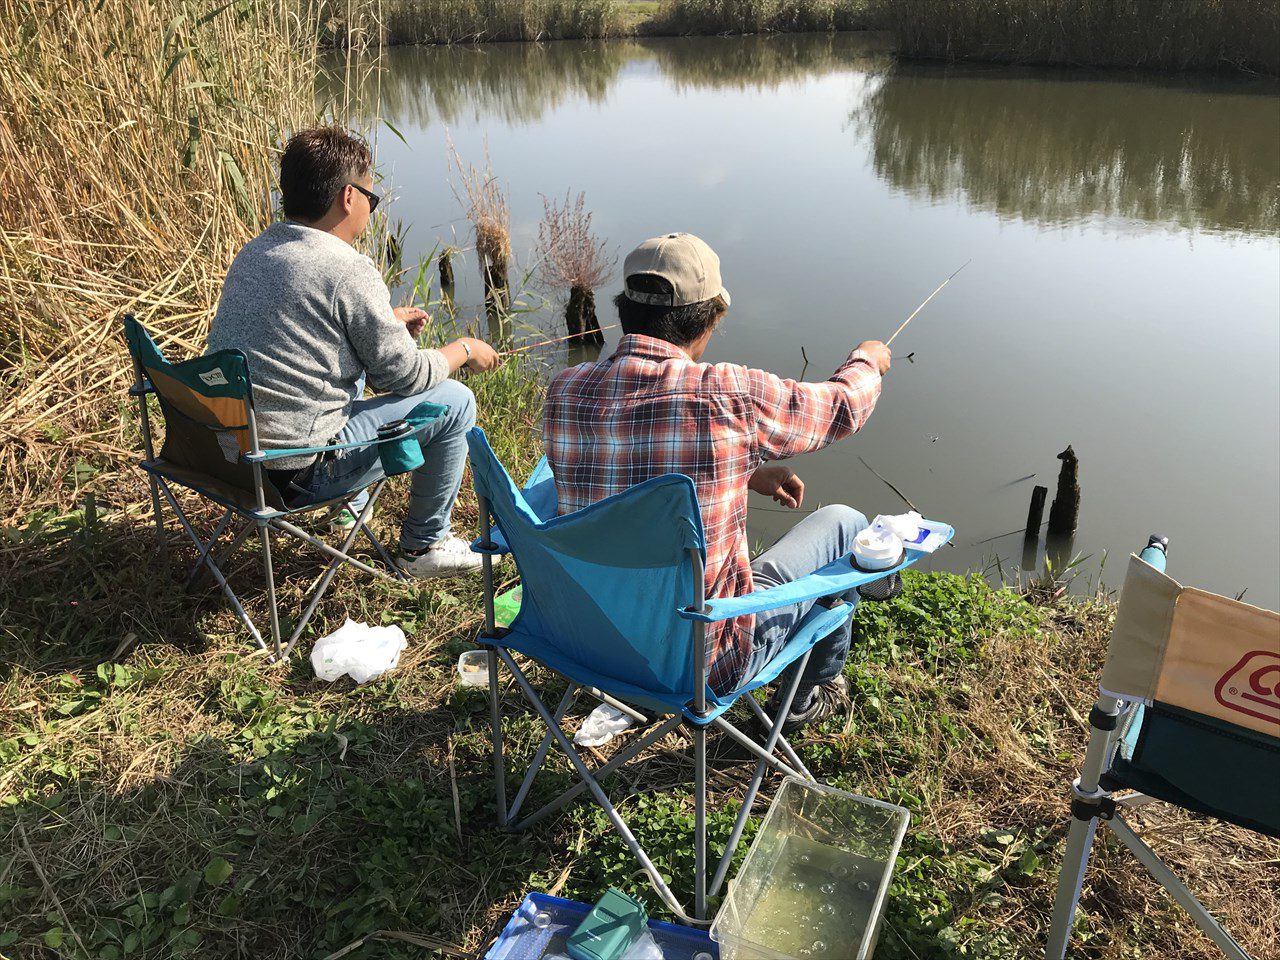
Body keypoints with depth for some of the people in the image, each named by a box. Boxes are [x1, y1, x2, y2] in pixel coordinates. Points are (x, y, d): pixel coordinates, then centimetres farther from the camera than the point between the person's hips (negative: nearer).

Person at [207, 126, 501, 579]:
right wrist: (464, 350, 7)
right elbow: (406, 375, -11)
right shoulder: (349, 270, -19)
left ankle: (353, 504, 43)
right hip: (294, 474, -9)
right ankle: (424, 546, 18)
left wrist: (384, 319, 25)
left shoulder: (253, 251, 5)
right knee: (455, 402, 3)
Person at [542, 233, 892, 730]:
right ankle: (811, 692, 37)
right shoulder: (729, 394, -23)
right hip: (705, 663, -5)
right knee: (844, 525, 16)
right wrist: (868, 358, 22)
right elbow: (841, 409, -2)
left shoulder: (565, 391, -8)